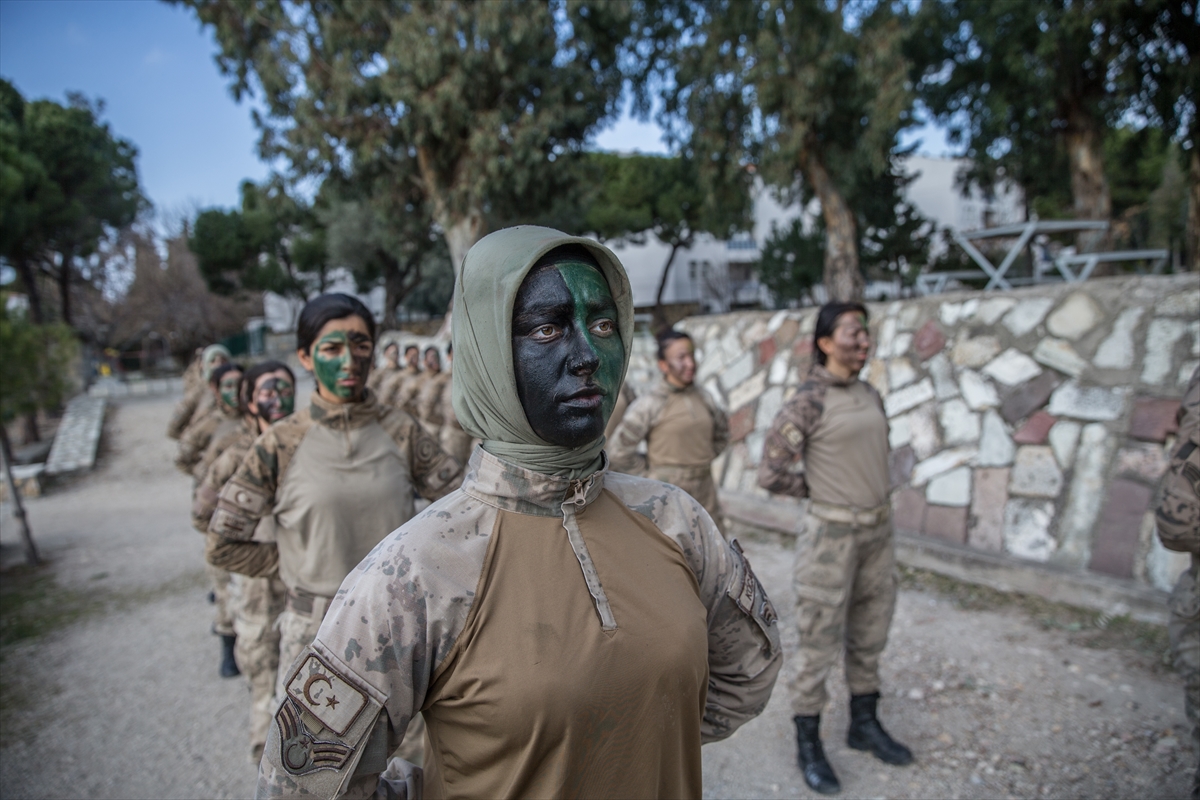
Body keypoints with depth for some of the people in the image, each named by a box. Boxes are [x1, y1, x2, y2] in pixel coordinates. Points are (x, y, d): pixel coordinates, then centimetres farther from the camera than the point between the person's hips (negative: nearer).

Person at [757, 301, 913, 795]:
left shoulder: (870, 397, 7)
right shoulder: (807, 403, -15)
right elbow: (770, 474, -15)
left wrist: (875, 503, 13)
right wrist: (823, 492, -3)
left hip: (877, 532, 7)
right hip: (831, 535, -7)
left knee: (869, 634, 19)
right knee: (819, 642, 4)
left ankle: (864, 724, 37)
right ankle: (808, 744, 21)